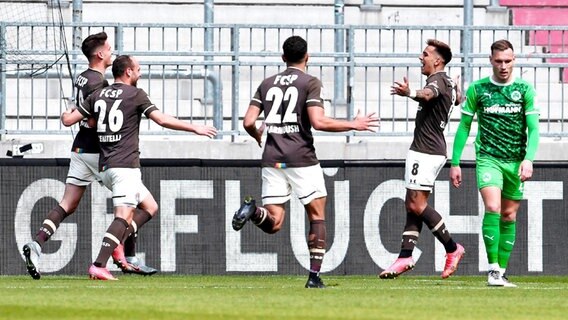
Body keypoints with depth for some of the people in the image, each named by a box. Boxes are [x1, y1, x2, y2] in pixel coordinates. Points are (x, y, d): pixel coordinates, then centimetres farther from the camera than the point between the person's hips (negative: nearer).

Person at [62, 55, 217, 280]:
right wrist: (195, 128, 0)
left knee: (150, 207, 17)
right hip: (125, 166, -8)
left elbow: (68, 120, 12)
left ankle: (118, 244, 1)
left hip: (106, 168, 8)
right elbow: (162, 120, -8)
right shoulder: (135, 94, -3)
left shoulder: (98, 95, 14)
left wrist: (65, 115, 36)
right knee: (123, 217, -13)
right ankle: (98, 266, -26)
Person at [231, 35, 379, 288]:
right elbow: (318, 122, -13)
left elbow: (248, 122, 8)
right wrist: (353, 125, -2)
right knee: (317, 216, 9)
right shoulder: (310, 83, -2)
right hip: (302, 158, -4)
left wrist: (257, 136, 31)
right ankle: (314, 276, 0)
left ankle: (253, 210, -30)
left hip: (272, 160, 4)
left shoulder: (267, 84, 13)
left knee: (273, 223, 3)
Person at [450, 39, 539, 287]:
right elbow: (464, 127, 8)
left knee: (509, 216, 6)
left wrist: (528, 159, -18)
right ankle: (492, 269, -20)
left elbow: (533, 129, -2)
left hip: (516, 162, 2)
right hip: (488, 159, -2)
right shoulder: (477, 89, 1)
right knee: (493, 207, -20)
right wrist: (455, 162, 4)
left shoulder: (525, 90, 2)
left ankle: (501, 271, 14)